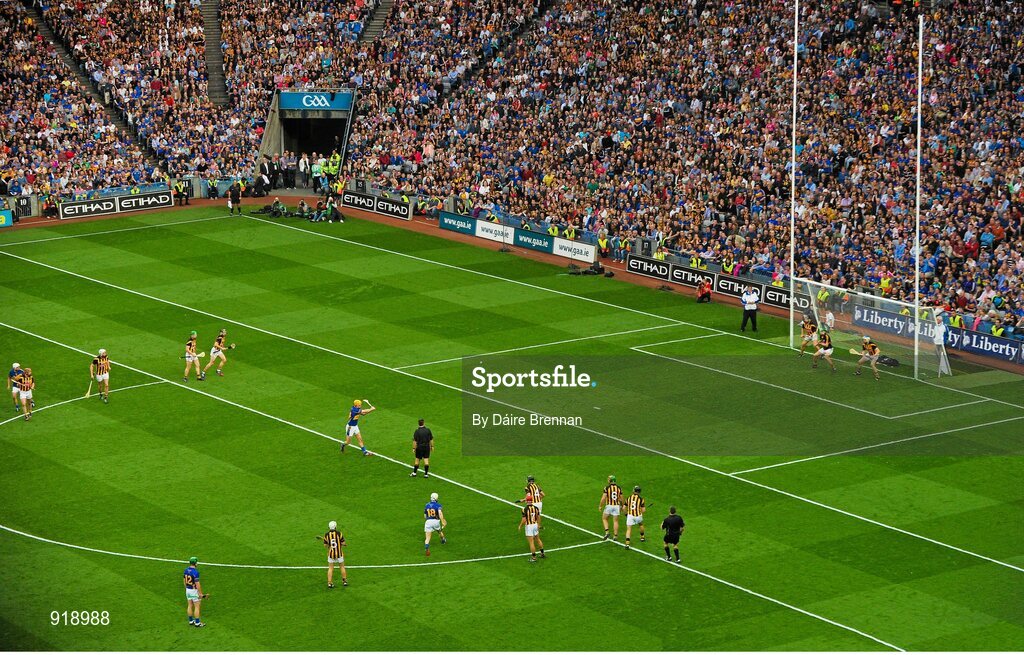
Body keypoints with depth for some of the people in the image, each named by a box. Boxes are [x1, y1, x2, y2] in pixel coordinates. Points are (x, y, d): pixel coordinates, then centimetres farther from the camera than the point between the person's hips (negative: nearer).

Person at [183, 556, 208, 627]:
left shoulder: (186, 570, 0)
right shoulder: (195, 572, -24)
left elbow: (185, 580, 10)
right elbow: (197, 584, -23)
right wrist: (200, 593, -16)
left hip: (188, 590, 8)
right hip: (194, 590, -8)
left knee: (190, 606, 17)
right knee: (197, 607, 2)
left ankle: (191, 621, 26)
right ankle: (197, 623, 6)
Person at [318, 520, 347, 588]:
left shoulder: (326, 535, -8)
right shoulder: (339, 534, -13)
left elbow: (325, 546, -5)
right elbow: (343, 543, -12)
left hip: (331, 554, 1)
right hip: (339, 553, -1)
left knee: (330, 568, 9)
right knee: (342, 567, 16)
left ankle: (330, 583, 3)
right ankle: (344, 582, 22)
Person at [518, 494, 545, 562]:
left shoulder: (525, 509, -18)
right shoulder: (536, 508, -2)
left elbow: (524, 520, -17)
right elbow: (538, 517, 6)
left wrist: (520, 526, -1)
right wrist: (538, 525, 22)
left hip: (529, 526, -5)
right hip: (535, 525, 6)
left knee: (531, 542, 0)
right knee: (538, 539, 21)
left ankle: (534, 557, 4)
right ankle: (542, 553, 30)